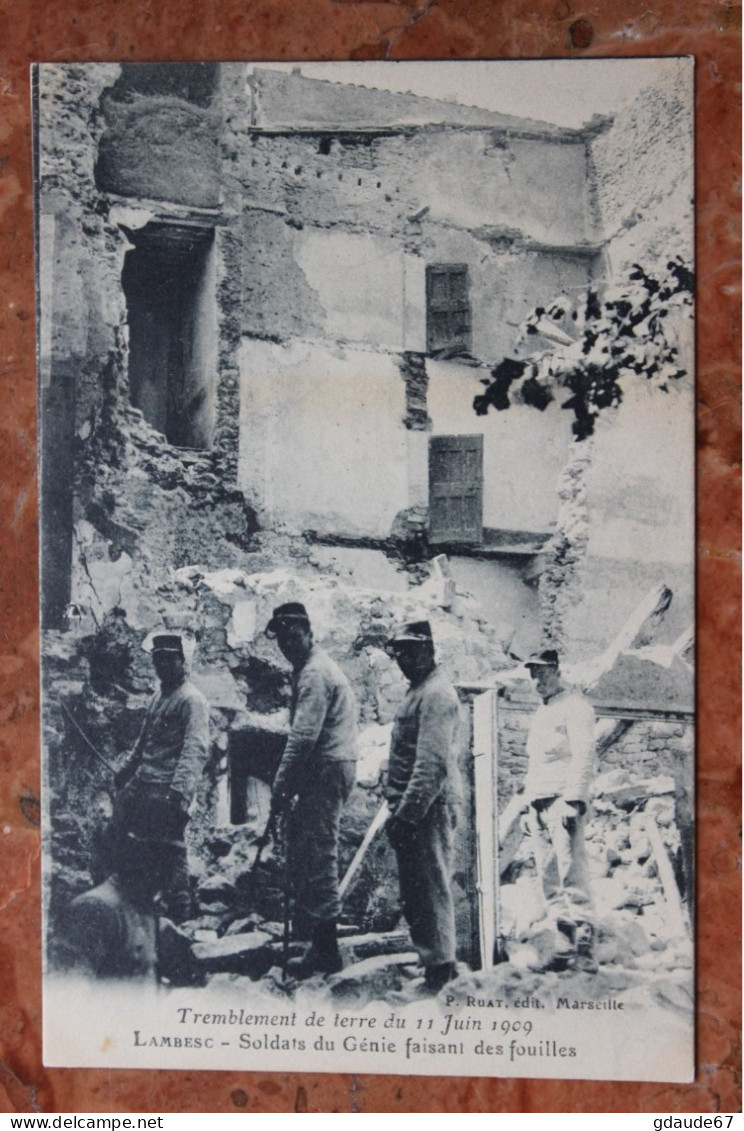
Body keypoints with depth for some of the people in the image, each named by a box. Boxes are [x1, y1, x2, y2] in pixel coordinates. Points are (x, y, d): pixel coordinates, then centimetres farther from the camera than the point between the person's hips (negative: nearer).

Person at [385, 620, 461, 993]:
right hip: (414, 808, 11)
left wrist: (408, 812, -23)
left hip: (428, 808, -11)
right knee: (416, 889, 15)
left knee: (429, 889, -5)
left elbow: (432, 763, -22)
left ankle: (440, 970, 3)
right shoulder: (420, 691, 18)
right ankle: (437, 964, 25)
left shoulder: (436, 694, -14)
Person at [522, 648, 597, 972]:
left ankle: (583, 948, -12)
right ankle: (564, 949, 7)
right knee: (549, 882, 4)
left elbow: (584, 755, -11)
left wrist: (574, 800, -20)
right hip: (538, 804, 8)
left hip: (563, 801, -8)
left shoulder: (574, 704, -1)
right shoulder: (540, 714, 25)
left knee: (572, 876, -12)